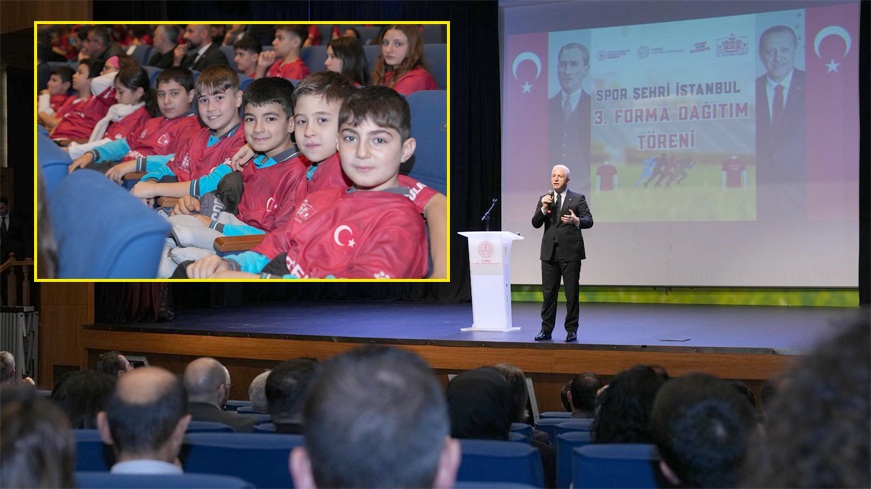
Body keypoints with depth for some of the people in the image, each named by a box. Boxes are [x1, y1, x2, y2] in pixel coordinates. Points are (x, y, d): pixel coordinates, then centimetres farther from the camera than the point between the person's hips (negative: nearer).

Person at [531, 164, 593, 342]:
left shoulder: (578, 199, 2)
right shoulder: (544, 199, 11)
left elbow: (589, 220, -5)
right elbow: (535, 224, 4)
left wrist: (576, 220, -26)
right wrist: (543, 208, -13)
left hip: (570, 252, -3)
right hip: (549, 252, 3)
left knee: (571, 293, 1)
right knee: (548, 292, 5)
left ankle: (571, 330, 8)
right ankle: (546, 330, 11)